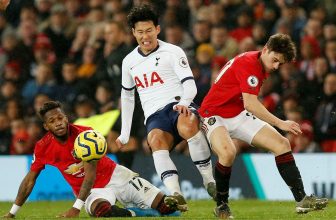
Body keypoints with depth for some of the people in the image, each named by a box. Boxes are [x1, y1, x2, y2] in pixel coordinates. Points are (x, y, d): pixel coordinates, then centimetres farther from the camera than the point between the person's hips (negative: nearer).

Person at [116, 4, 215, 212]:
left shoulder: (173, 52, 2)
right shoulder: (129, 62, 17)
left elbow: (190, 85, -6)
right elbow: (127, 96, 30)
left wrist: (184, 102, -29)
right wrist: (125, 133, 28)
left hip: (178, 107, -3)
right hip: (154, 117, 3)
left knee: (188, 126, -40)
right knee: (155, 139, -35)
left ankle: (209, 180, -26)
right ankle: (176, 195, -49)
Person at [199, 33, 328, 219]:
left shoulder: (262, 67, 6)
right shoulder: (248, 63, -24)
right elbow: (250, 104, -32)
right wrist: (280, 123, -33)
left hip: (239, 116, 9)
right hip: (214, 115, -9)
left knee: (282, 144, -4)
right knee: (228, 153, -36)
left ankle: (301, 200, -7)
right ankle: (221, 205, -14)